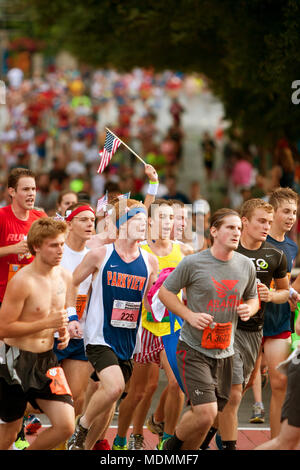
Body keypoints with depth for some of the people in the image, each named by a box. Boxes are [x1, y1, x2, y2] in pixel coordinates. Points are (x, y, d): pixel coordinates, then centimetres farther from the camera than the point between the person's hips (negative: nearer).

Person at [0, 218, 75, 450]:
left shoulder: (65, 277, 4)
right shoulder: (22, 281, -18)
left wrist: (64, 331, 1)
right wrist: (48, 323, -21)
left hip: (47, 360, 6)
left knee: (66, 426, -6)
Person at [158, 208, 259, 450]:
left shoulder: (246, 266, 4)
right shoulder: (193, 263, -10)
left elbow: (252, 298, 20)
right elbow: (165, 291, 0)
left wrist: (249, 308, -4)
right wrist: (189, 315, -14)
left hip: (225, 352, 5)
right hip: (194, 349, -5)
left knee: (207, 416, 10)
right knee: (205, 413, -16)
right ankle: (171, 446, 10)